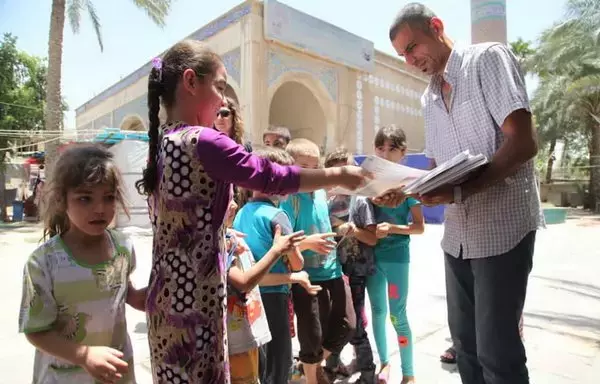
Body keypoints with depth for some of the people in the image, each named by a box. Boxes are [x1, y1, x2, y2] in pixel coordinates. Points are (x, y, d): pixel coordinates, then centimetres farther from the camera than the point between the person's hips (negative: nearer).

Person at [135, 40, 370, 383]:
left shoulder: (163, 143, 8)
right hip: (194, 293, -9)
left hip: (169, 291, 9)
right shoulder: (203, 141, -20)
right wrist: (340, 175, -6)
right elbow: (273, 178, -17)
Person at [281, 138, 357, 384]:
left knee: (347, 325, 14)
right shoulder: (290, 199, -15)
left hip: (332, 271, 7)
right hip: (307, 277, -7)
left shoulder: (322, 193, 4)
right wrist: (307, 243, -31)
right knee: (312, 335, 7)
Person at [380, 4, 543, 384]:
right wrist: (404, 189, 0)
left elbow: (523, 142, -17)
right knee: (465, 341, 15)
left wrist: (460, 191, -26)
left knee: (496, 351, -2)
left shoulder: (489, 58, -6)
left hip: (502, 226, -7)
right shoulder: (429, 98, 13)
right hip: (458, 232, 7)